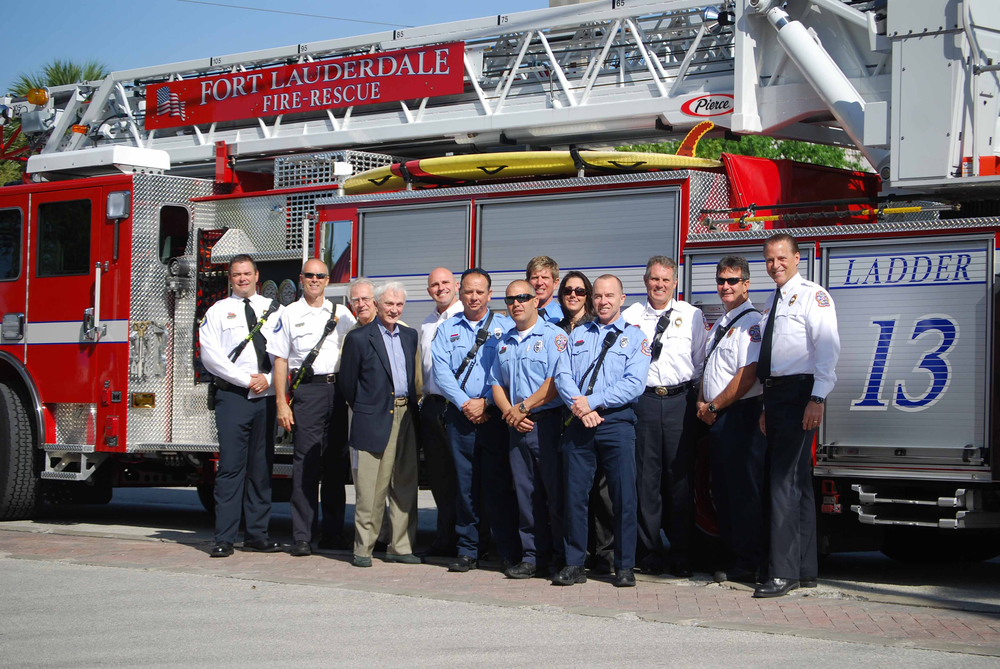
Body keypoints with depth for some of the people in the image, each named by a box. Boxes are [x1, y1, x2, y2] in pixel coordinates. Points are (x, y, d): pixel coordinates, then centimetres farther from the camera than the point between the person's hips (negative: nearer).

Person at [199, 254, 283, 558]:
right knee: (231, 467, -8)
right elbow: (210, 353, -3)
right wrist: (246, 380, -9)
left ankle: (257, 535, 10)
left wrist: (269, 379, -8)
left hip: (266, 396, 3)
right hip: (233, 396, -3)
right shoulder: (218, 311, 7)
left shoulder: (274, 309, 14)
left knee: (262, 466, 5)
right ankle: (224, 539, -9)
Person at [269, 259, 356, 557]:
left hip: (340, 390, 3)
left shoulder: (343, 314, 14)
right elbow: (280, 360, 4)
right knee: (305, 463, -6)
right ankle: (302, 537, -6)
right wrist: (281, 403, -4)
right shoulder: (290, 314, 7)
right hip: (307, 390, -3)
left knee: (336, 464, 6)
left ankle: (334, 531, 15)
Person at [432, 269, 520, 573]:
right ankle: (468, 551, 10)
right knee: (465, 484, 3)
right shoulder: (447, 329, 13)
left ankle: (508, 553, 0)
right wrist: (464, 403, -9)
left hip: (494, 414, -2)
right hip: (459, 416, 2)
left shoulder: (505, 327, 7)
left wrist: (485, 402, -11)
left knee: (498, 483, -5)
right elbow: (441, 371, 3)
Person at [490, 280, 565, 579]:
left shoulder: (553, 336, -4)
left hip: (547, 423, -6)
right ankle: (533, 556, 11)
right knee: (526, 494, 6)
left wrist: (523, 408, -11)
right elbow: (497, 383, 17)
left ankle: (564, 557, 2)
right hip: (517, 428, 6)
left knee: (556, 493, -5)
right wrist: (510, 413, -1)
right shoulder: (505, 342, 18)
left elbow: (556, 383, -13)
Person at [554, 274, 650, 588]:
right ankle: (574, 564, 9)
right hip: (579, 423, 3)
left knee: (624, 496, -3)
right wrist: (579, 407, -12)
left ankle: (625, 567, 5)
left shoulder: (635, 337, 7)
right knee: (575, 493, 2)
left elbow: (633, 384, -6)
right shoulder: (577, 335, 17)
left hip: (617, 423, -3)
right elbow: (562, 375, 6)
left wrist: (591, 402, -13)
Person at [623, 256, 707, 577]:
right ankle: (651, 552, 7)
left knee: (681, 475, -1)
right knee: (646, 476, 0)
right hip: (643, 400, 1)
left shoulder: (692, 316, 11)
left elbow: (702, 363, 9)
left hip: (680, 401, 0)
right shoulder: (630, 316, 12)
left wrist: (699, 399, 2)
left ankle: (681, 554, 6)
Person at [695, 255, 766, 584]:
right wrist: (702, 403, 8)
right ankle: (733, 554, 20)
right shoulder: (720, 324, 20)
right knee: (722, 490, 12)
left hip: (741, 414, -10)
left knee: (744, 489, -7)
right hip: (717, 419, 10)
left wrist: (714, 406, -13)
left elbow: (747, 375, -19)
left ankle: (748, 565, -2)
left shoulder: (750, 322, -11)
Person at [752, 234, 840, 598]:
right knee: (797, 482, 12)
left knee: (785, 480, -13)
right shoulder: (772, 302, 20)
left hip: (798, 393, -9)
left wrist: (817, 399, -24)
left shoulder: (811, 295, -7)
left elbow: (827, 347, -16)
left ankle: (783, 572, -12)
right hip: (774, 393, 9)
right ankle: (805, 570, 19)